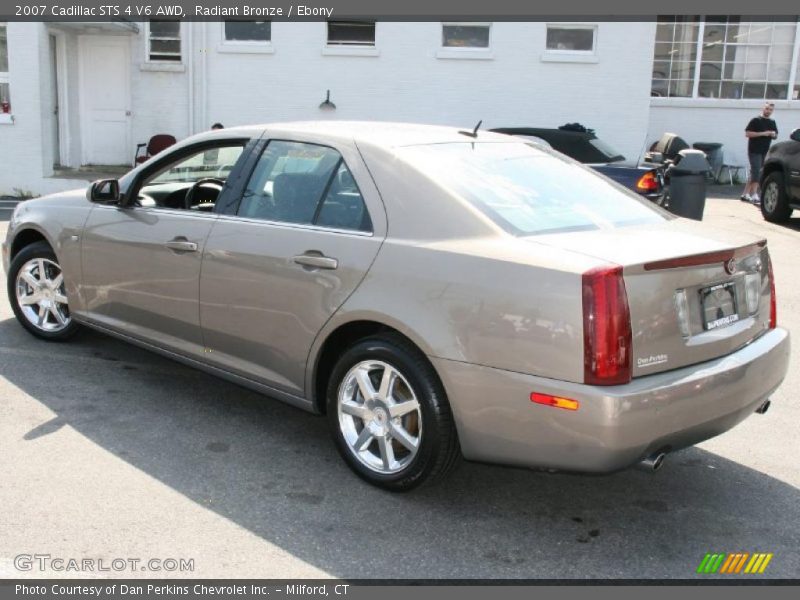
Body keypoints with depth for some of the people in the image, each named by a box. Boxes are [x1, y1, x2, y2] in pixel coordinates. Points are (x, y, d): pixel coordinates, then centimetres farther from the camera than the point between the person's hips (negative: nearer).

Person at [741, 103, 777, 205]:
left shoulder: (772, 122, 16)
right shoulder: (755, 120, -4)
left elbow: (775, 135, 25)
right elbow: (747, 133, -11)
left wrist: (773, 134, 0)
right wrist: (762, 133, -18)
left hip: (765, 152, 7)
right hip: (755, 151, -7)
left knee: (754, 173, 10)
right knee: (756, 172, -13)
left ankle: (745, 195, 17)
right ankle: (754, 197, -13)